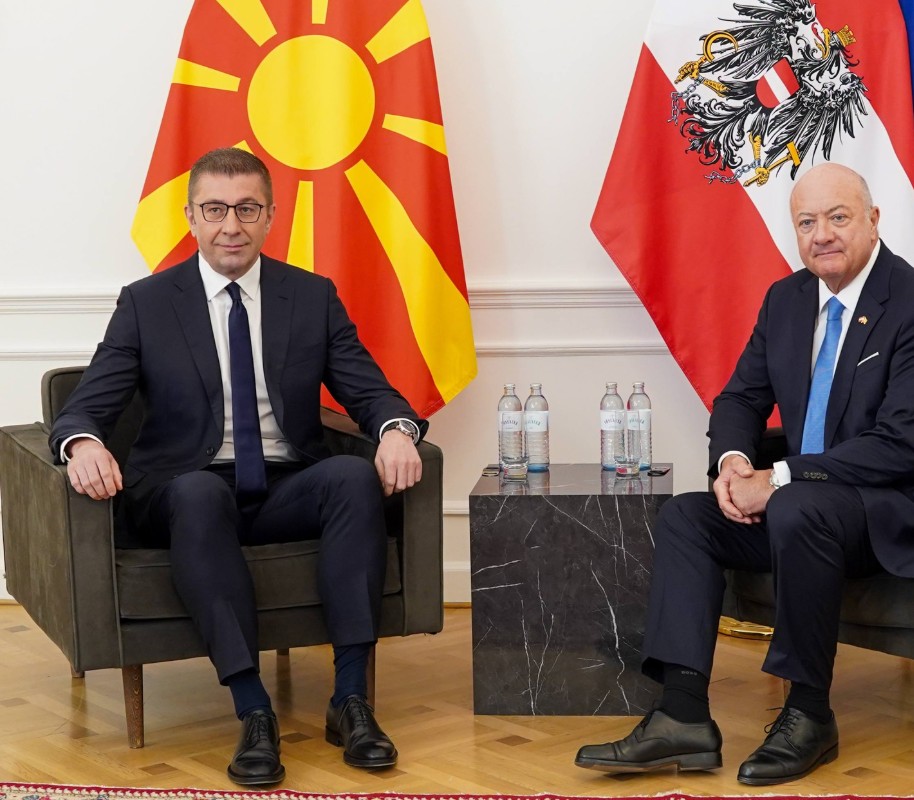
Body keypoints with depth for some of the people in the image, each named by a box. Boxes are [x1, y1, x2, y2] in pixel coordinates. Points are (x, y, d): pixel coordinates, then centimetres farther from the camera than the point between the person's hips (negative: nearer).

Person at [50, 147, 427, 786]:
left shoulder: (314, 297, 10)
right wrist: (84, 443, -26)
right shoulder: (146, 303, 6)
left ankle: (351, 699, -29)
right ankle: (253, 712, -38)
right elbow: (89, 403, 0)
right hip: (183, 493, -2)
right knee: (199, 492, -37)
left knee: (356, 475, -30)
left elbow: (368, 390, 5)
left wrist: (397, 428, -21)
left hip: (287, 492, 2)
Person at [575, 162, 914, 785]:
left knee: (796, 510, -35)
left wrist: (778, 478, -24)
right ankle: (684, 717, -19)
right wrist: (731, 459, -11)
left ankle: (810, 714, -18)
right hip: (795, 500, 8)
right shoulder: (786, 298, 8)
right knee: (684, 517, -9)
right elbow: (742, 397, 13)